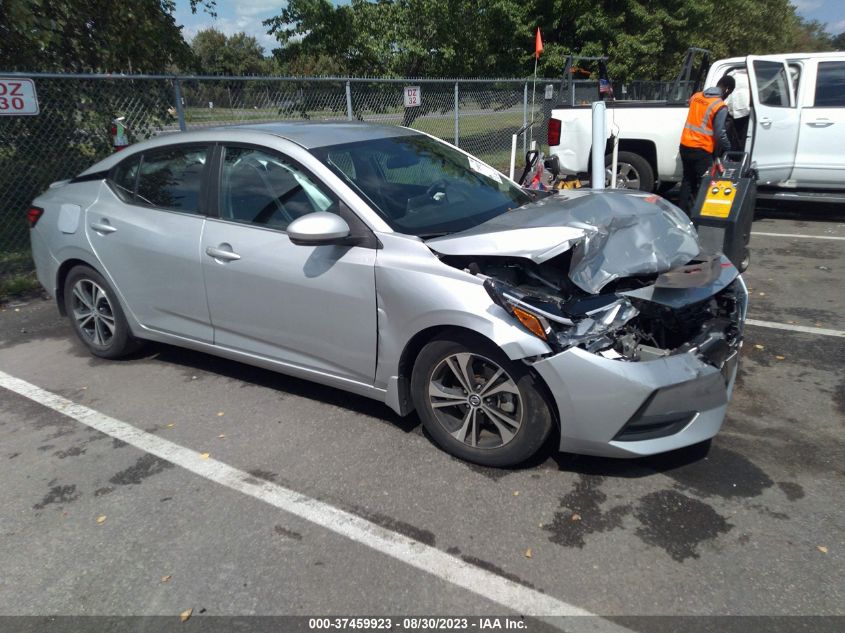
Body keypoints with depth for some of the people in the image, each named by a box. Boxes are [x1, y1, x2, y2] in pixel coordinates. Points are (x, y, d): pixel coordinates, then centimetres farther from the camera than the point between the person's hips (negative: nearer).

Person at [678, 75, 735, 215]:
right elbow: (720, 133, -14)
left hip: (685, 145, 6)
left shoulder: (696, 96, 8)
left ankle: (683, 212, 20)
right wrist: (728, 148, 1)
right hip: (701, 150, -6)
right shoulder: (720, 106, -12)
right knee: (703, 183, 3)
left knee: (688, 180, 17)